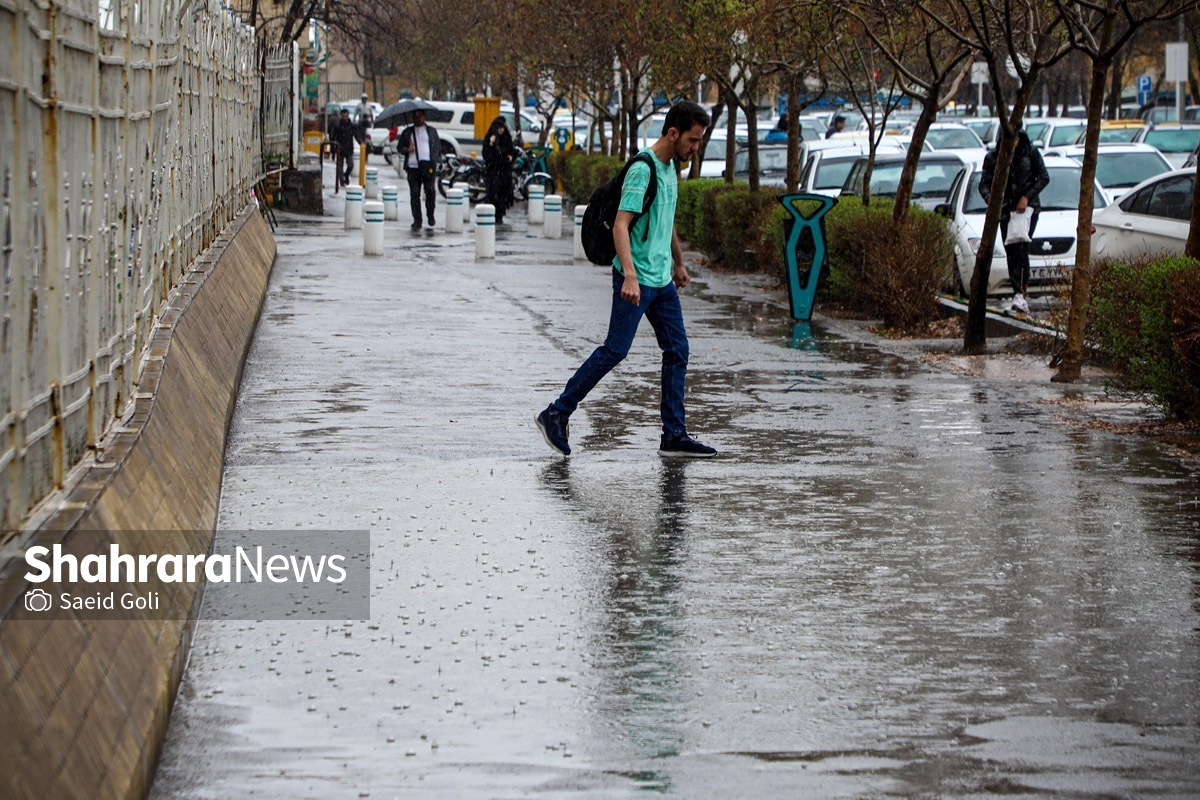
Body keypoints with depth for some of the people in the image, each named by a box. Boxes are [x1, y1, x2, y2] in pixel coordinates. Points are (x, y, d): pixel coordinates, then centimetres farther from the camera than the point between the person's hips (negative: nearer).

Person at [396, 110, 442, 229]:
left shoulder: (432, 131, 17)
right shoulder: (407, 132, 18)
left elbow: (438, 147, 15)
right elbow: (399, 147, 18)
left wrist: (436, 161, -1)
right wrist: (407, 149, -4)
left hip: (428, 166, -2)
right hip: (412, 167, 2)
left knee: (430, 190, -14)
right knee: (414, 194, -1)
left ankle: (430, 215, 5)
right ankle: (417, 220, 4)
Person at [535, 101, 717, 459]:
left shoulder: (670, 167, 13)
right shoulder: (642, 169, -16)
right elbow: (620, 226, -23)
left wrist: (679, 263, 36)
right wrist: (630, 276, -32)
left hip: (662, 280, 9)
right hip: (636, 278, -9)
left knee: (677, 350, 5)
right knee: (615, 350, -7)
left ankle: (674, 436, 8)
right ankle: (556, 414, 2)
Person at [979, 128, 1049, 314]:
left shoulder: (1030, 153, -1)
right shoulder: (992, 157, 2)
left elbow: (1043, 178, 1)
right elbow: (984, 184, 0)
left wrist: (1027, 197, -11)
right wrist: (991, 200, -20)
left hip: (1028, 207, -3)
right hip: (1006, 210, 3)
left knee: (1021, 249, -18)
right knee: (1011, 253, 3)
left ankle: (1020, 294, -25)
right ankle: (1019, 297, 10)